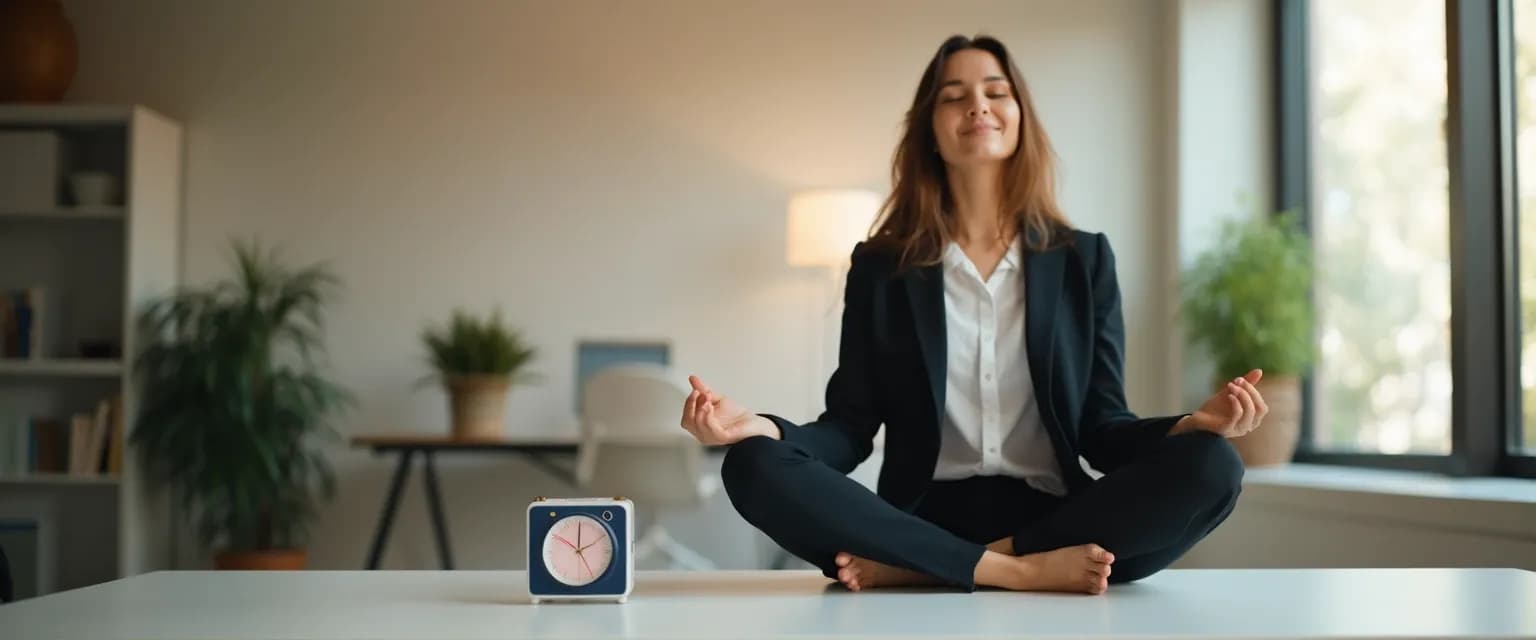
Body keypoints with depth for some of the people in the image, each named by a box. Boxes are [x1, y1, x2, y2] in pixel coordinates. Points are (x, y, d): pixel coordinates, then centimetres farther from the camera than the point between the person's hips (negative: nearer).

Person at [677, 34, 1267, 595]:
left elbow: (1101, 427, 6)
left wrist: (1193, 424, -15)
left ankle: (908, 568, -26)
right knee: (755, 466, -25)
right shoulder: (880, 266, 9)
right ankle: (1017, 570, -29)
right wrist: (759, 426, -17)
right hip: (925, 518, -1)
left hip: (1052, 518, 1)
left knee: (1209, 466, -27)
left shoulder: (1084, 259, 10)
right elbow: (850, 427, 4)